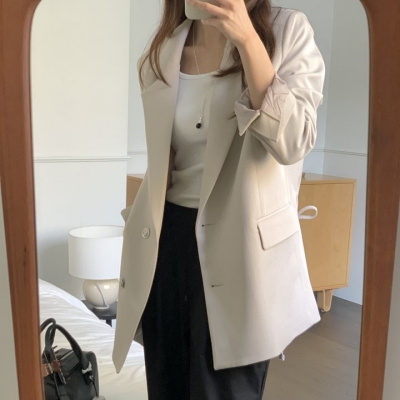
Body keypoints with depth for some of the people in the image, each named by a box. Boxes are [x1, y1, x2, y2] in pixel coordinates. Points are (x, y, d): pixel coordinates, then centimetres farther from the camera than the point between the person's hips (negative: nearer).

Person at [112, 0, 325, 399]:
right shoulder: (161, 55, 8)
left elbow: (293, 142, -17)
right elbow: (159, 163, 13)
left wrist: (247, 39, -21)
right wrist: (138, 249, 15)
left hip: (239, 247, -4)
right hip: (168, 247, 4)